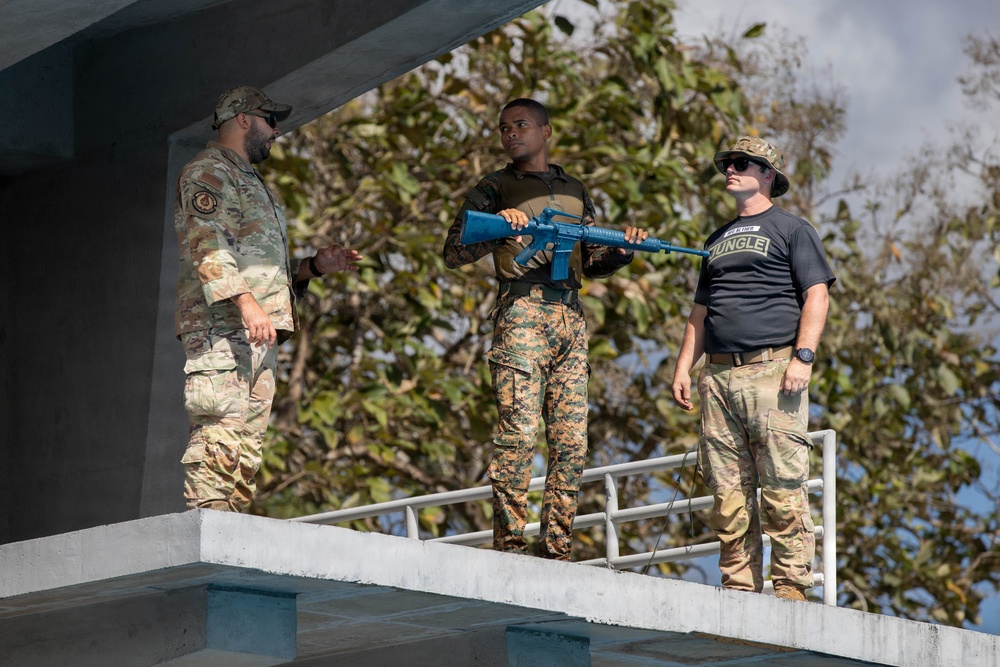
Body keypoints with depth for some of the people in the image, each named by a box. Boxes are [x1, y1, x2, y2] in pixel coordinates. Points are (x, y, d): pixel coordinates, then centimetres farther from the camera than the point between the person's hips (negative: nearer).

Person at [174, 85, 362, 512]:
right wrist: (245, 301, -25)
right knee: (221, 431, -19)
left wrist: (316, 266, 18)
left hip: (259, 332, 10)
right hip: (222, 327, -10)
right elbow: (209, 245, -14)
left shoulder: (250, 183, 31)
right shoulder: (208, 172, 1)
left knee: (247, 443, 3)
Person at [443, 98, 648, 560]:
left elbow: (591, 263, 27)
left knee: (572, 442, -1)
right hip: (522, 313, -5)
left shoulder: (574, 191, 25)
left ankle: (556, 552, 2)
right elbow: (454, 253, 1)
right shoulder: (495, 189, 12)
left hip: (571, 317, 5)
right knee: (518, 434, -15)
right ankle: (509, 548, -15)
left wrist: (621, 251, 7)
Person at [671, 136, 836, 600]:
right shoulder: (718, 241, 27)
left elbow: (817, 296, 0)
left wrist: (803, 356, -13)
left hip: (773, 371, -6)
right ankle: (739, 588, 1)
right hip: (719, 375, 6)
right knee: (728, 491, 0)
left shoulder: (791, 230, 9)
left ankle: (790, 587, -11)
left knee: (782, 487, -11)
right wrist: (684, 366, 14)